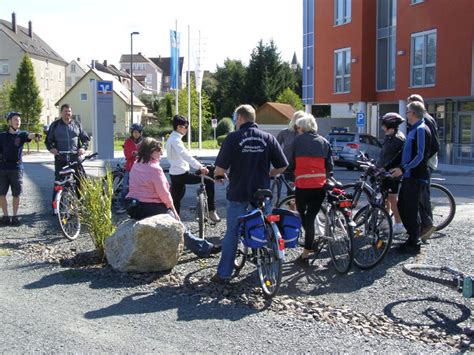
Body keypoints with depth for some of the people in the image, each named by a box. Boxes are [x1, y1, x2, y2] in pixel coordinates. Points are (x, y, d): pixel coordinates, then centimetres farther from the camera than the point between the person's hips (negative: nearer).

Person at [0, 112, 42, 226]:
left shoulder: (21, 134, 1)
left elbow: (29, 135, -23)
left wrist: (35, 135, -45)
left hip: (16, 168, -1)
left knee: (16, 194, 3)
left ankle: (15, 216, 15)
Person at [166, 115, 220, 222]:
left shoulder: (171, 139, 17)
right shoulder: (176, 139, -15)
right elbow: (185, 155, -29)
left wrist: (198, 165, 21)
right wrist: (200, 167, -37)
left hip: (174, 174, 10)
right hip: (181, 174, -10)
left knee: (175, 201, 13)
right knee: (208, 179, -6)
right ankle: (211, 210, -6)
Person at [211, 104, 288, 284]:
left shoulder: (233, 138, -9)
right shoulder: (268, 138, 0)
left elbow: (220, 169, -12)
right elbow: (282, 166, 2)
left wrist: (218, 174, 10)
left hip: (238, 193, -2)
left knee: (232, 233, 7)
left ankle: (223, 274, 11)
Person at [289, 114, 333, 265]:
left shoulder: (298, 140, 3)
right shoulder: (324, 142, 12)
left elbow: (292, 164, 4)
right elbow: (330, 166, 9)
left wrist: (290, 170, 25)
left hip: (302, 185, -3)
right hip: (320, 186, 3)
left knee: (301, 215, 18)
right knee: (311, 217, 5)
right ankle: (305, 254, 4)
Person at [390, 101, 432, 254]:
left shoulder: (421, 129, -13)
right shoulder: (413, 129, 17)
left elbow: (420, 156, -20)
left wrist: (403, 168, -27)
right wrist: (401, 168, 24)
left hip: (416, 177, -10)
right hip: (408, 175, 10)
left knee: (411, 210, -5)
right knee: (402, 206, 13)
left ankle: (414, 244, 3)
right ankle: (412, 237, 23)